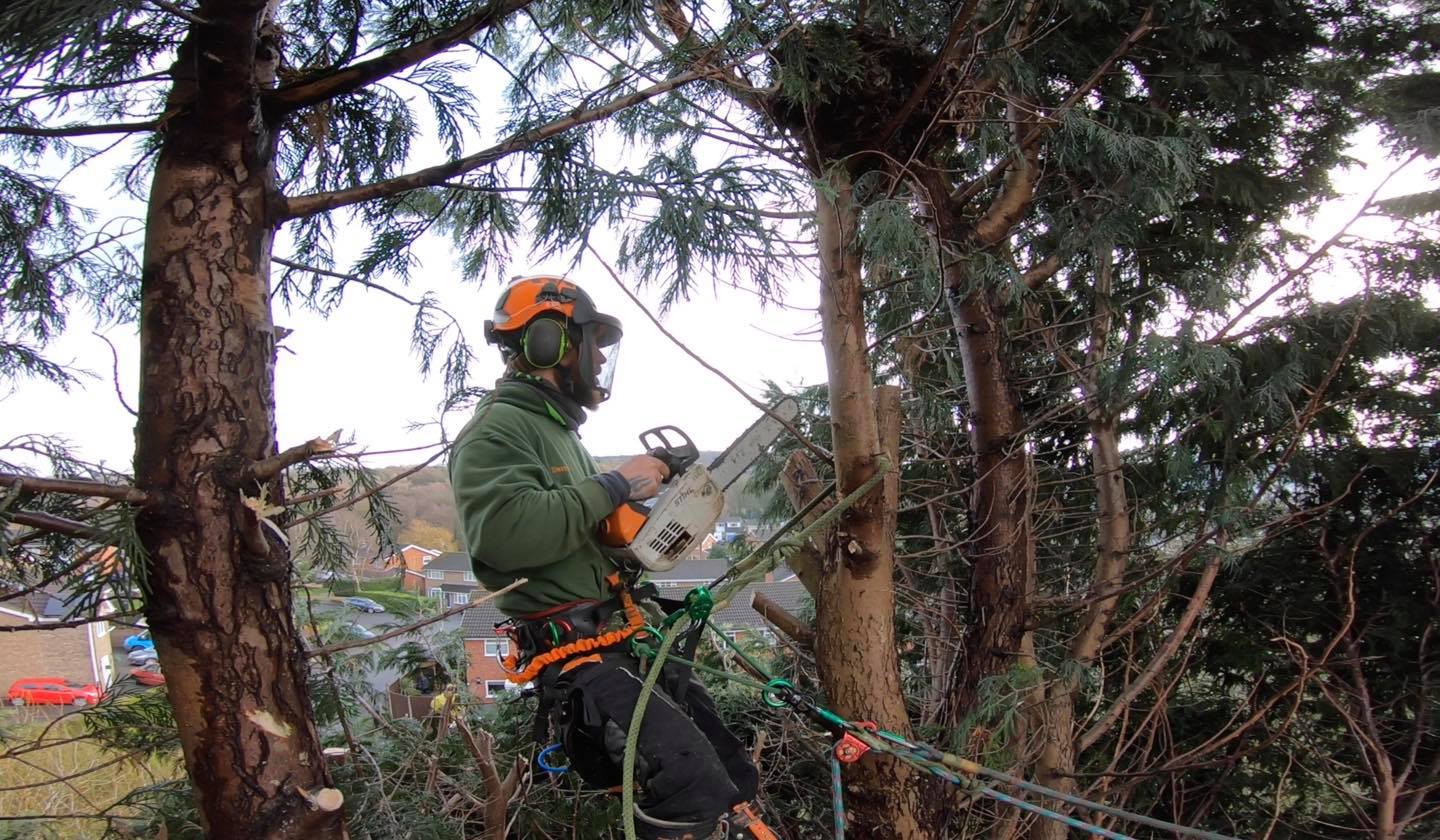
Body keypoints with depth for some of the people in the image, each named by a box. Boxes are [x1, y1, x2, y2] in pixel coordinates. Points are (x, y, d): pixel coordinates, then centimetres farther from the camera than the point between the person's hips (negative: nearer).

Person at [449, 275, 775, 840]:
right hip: (578, 659, -11)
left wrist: (648, 500, 12)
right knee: (695, 794, -25)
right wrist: (615, 485, -20)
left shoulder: (557, 430, 22)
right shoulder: (496, 430, -11)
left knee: (736, 782, 14)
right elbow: (502, 530, -30)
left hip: (628, 642, 11)